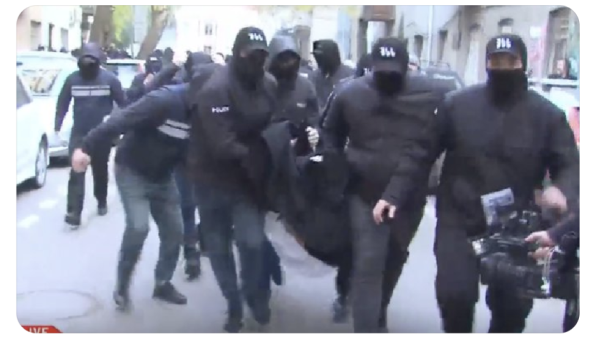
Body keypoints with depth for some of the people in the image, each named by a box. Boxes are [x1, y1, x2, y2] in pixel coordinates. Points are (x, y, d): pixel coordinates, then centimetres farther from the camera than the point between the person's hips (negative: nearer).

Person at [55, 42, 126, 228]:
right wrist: (57, 127, 0)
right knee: (76, 172, -9)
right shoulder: (72, 79, -1)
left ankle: (102, 202, 35)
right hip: (79, 133, 1)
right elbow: (62, 104, 6)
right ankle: (74, 212, -12)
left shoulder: (109, 79, -7)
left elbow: (123, 103, -3)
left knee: (100, 170, 13)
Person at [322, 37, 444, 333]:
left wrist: (425, 175, 0)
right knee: (367, 267, -7)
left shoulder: (429, 95, -8)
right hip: (366, 195, -2)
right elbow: (331, 133, 9)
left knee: (394, 261, 19)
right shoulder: (350, 93, -6)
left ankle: (379, 313, 42)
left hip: (410, 197, 2)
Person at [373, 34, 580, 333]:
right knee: (454, 294, -12)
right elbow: (420, 153, -2)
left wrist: (560, 189, -23)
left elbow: (570, 164, 0)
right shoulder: (456, 104, -5)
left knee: (514, 304, 8)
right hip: (458, 221, -1)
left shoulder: (547, 115, -2)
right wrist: (394, 194, -10)